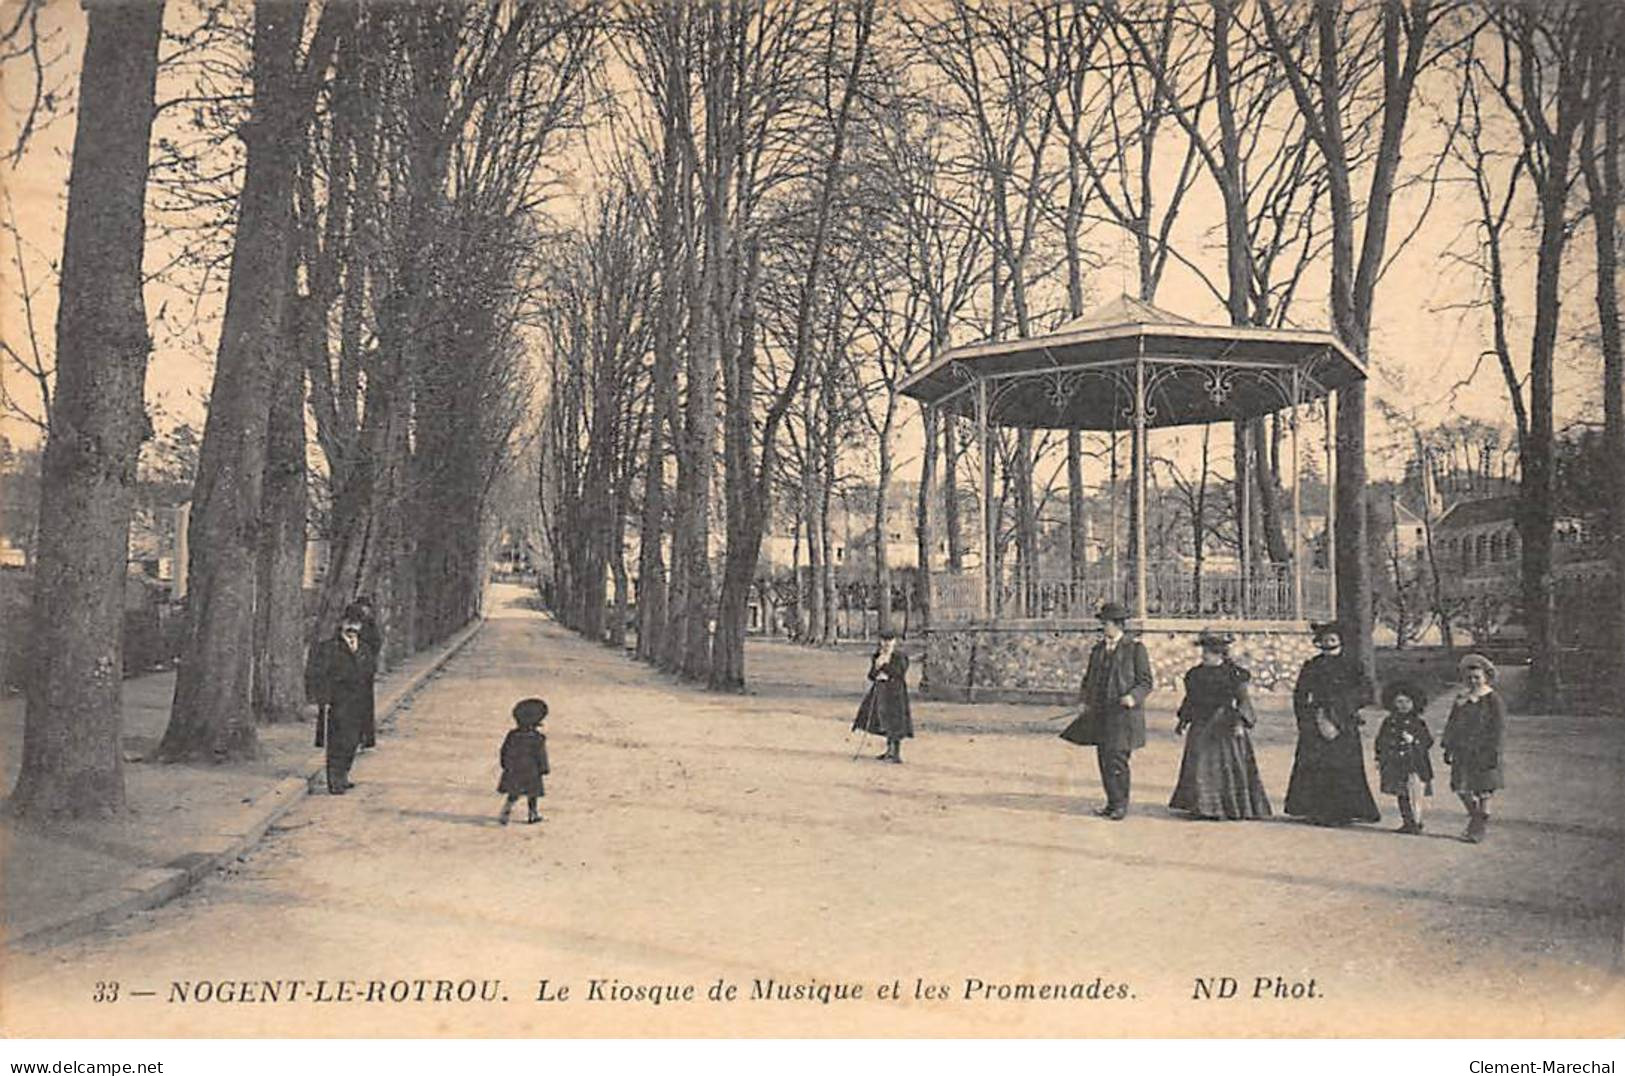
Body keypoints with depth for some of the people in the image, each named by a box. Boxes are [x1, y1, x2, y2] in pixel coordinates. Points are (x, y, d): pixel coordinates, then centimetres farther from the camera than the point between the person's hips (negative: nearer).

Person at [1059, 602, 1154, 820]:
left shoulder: (1135, 648, -4)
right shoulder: (1098, 649, 14)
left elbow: (1146, 682, -4)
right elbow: (1089, 678, 20)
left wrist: (1133, 696, -23)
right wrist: (1084, 700, 4)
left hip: (1123, 714, -6)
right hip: (1100, 714, 6)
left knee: (1117, 759, -9)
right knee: (1104, 759, 8)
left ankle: (1120, 805, 3)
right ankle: (1112, 803, 19)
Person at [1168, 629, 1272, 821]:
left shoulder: (1234, 673, -7)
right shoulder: (1196, 674, 9)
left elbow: (1243, 700, -8)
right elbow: (1190, 699, 17)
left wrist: (1240, 722, -18)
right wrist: (1183, 720, 15)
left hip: (1225, 726, -5)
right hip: (1201, 726, 5)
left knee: (1230, 767, 0)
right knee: (1199, 767, 2)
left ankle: (1234, 807, 9)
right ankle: (1203, 807, 9)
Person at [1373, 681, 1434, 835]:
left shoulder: (1418, 722, 1)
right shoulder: (1389, 722, 7)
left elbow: (1428, 741, 1)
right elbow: (1380, 741, 13)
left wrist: (1413, 740, -15)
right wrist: (1379, 759, 12)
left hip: (1415, 763, -3)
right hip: (1395, 762, 3)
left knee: (1415, 792, -11)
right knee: (1400, 794, 7)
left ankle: (1417, 821, -5)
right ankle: (1407, 821, 16)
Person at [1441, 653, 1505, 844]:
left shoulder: (1493, 699, -5)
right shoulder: (1462, 698, 9)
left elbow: (1498, 728, -8)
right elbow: (1452, 724, 14)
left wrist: (1493, 752, -14)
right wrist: (1448, 748, 11)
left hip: (1483, 751, -5)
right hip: (1462, 750, 5)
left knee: (1483, 789, 2)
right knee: (1461, 787, 4)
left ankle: (1480, 826, 13)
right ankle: (1475, 816, 27)